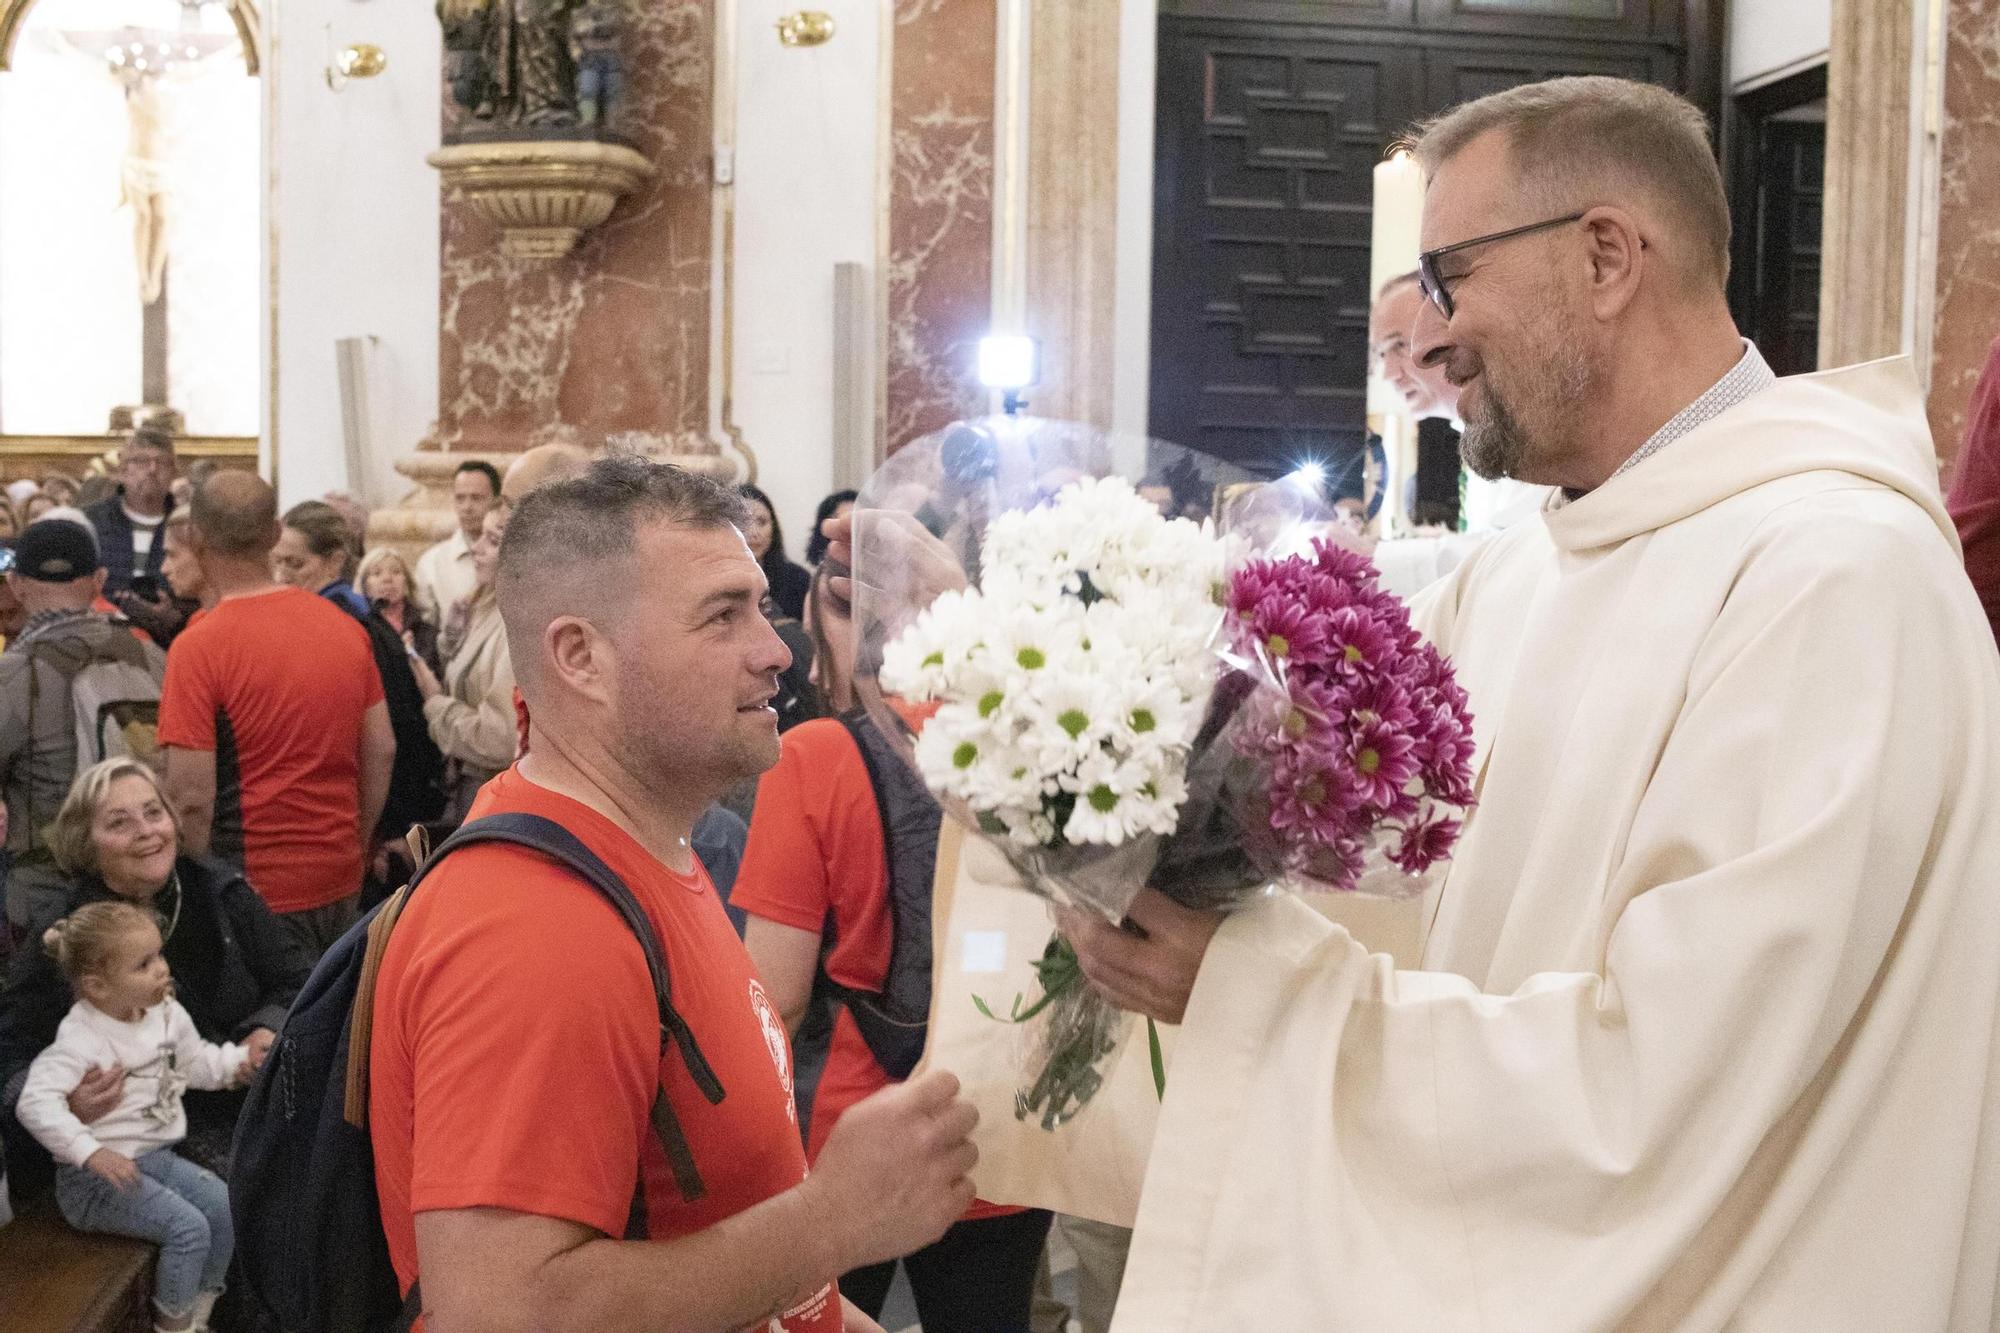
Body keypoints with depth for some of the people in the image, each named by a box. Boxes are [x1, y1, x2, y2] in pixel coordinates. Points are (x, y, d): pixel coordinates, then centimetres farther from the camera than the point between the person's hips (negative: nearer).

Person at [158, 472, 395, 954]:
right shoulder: (345, 625, 2)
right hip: (341, 880, 5)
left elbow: (191, 796, -16)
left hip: (258, 886, -5)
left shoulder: (198, 647, -14)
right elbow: (382, 751, 8)